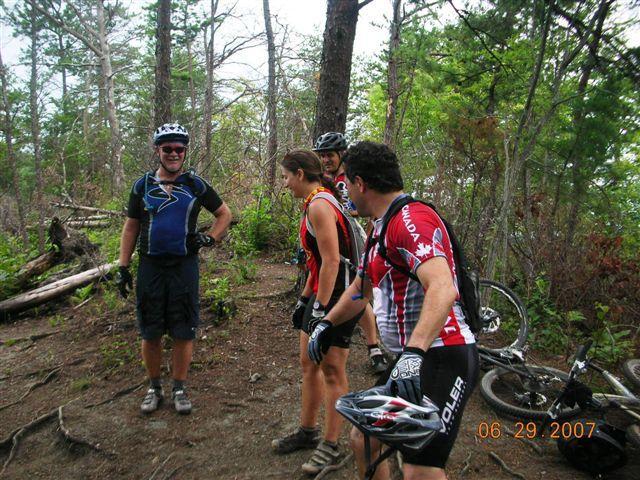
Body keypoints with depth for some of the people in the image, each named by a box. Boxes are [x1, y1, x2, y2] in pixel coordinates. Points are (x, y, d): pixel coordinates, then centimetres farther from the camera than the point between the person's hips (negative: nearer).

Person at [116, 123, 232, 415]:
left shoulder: (195, 185, 2)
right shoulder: (142, 185, 6)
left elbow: (224, 213, 12)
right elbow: (131, 227, 9)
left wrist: (210, 239, -3)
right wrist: (123, 267, 4)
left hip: (184, 267, -1)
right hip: (150, 267, 1)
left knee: (183, 332, 4)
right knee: (150, 333, 8)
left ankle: (179, 388, 20)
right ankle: (154, 387, 26)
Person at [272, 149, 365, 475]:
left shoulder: (319, 205, -17)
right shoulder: (317, 203, 14)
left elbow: (332, 261, -23)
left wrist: (321, 310, -21)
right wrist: (304, 299, 21)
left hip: (340, 296, -10)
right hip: (322, 294, 10)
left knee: (332, 371, 1)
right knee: (308, 363, 17)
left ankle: (331, 446, 17)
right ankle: (308, 431, 33)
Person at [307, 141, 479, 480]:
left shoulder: (411, 219, -18)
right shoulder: (380, 228, 14)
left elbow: (443, 289, -33)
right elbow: (360, 289, 28)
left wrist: (415, 351, -44)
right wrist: (326, 324, 27)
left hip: (442, 359, -10)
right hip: (408, 360, 10)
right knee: (363, 442, 16)